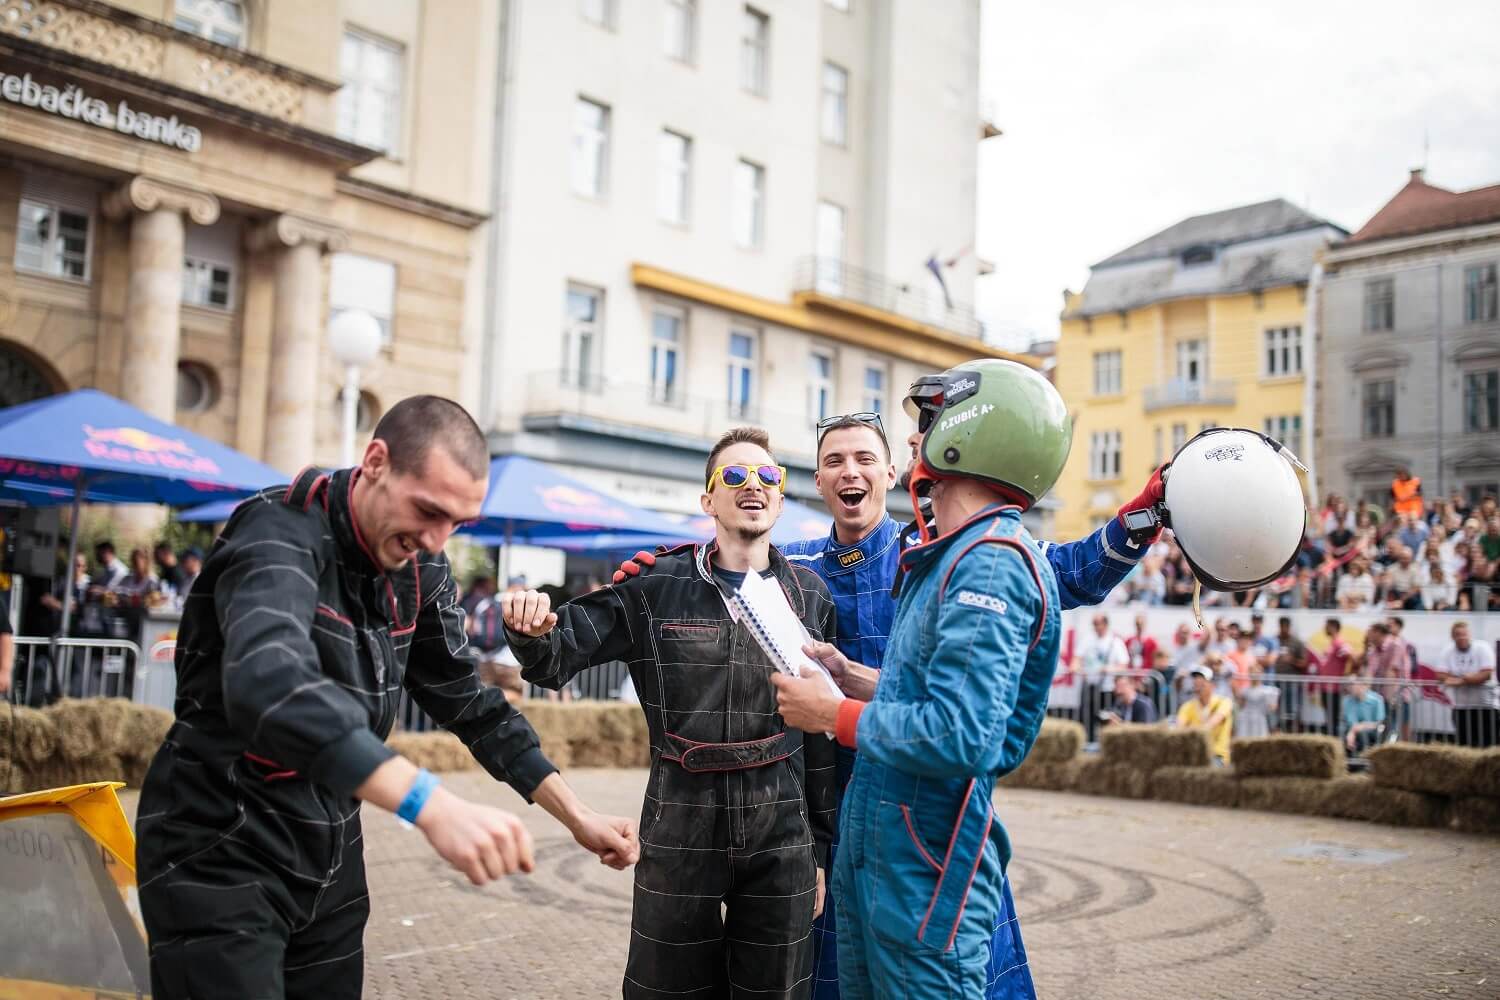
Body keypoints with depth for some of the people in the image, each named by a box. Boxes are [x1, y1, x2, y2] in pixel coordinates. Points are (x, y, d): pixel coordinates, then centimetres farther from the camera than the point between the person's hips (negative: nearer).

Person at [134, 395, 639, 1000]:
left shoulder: (421, 570, 1)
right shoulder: (281, 535, -22)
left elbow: (466, 700, 12)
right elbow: (269, 685, -42)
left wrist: (577, 816, 7)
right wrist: (432, 805, -53)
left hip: (328, 860, 7)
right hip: (218, 857, -7)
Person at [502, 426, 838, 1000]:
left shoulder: (809, 594, 4)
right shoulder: (657, 586, -2)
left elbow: (823, 733, 7)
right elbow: (558, 655, -4)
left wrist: (821, 846, 8)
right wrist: (532, 629, -27)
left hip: (781, 843, 2)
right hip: (679, 838, -1)